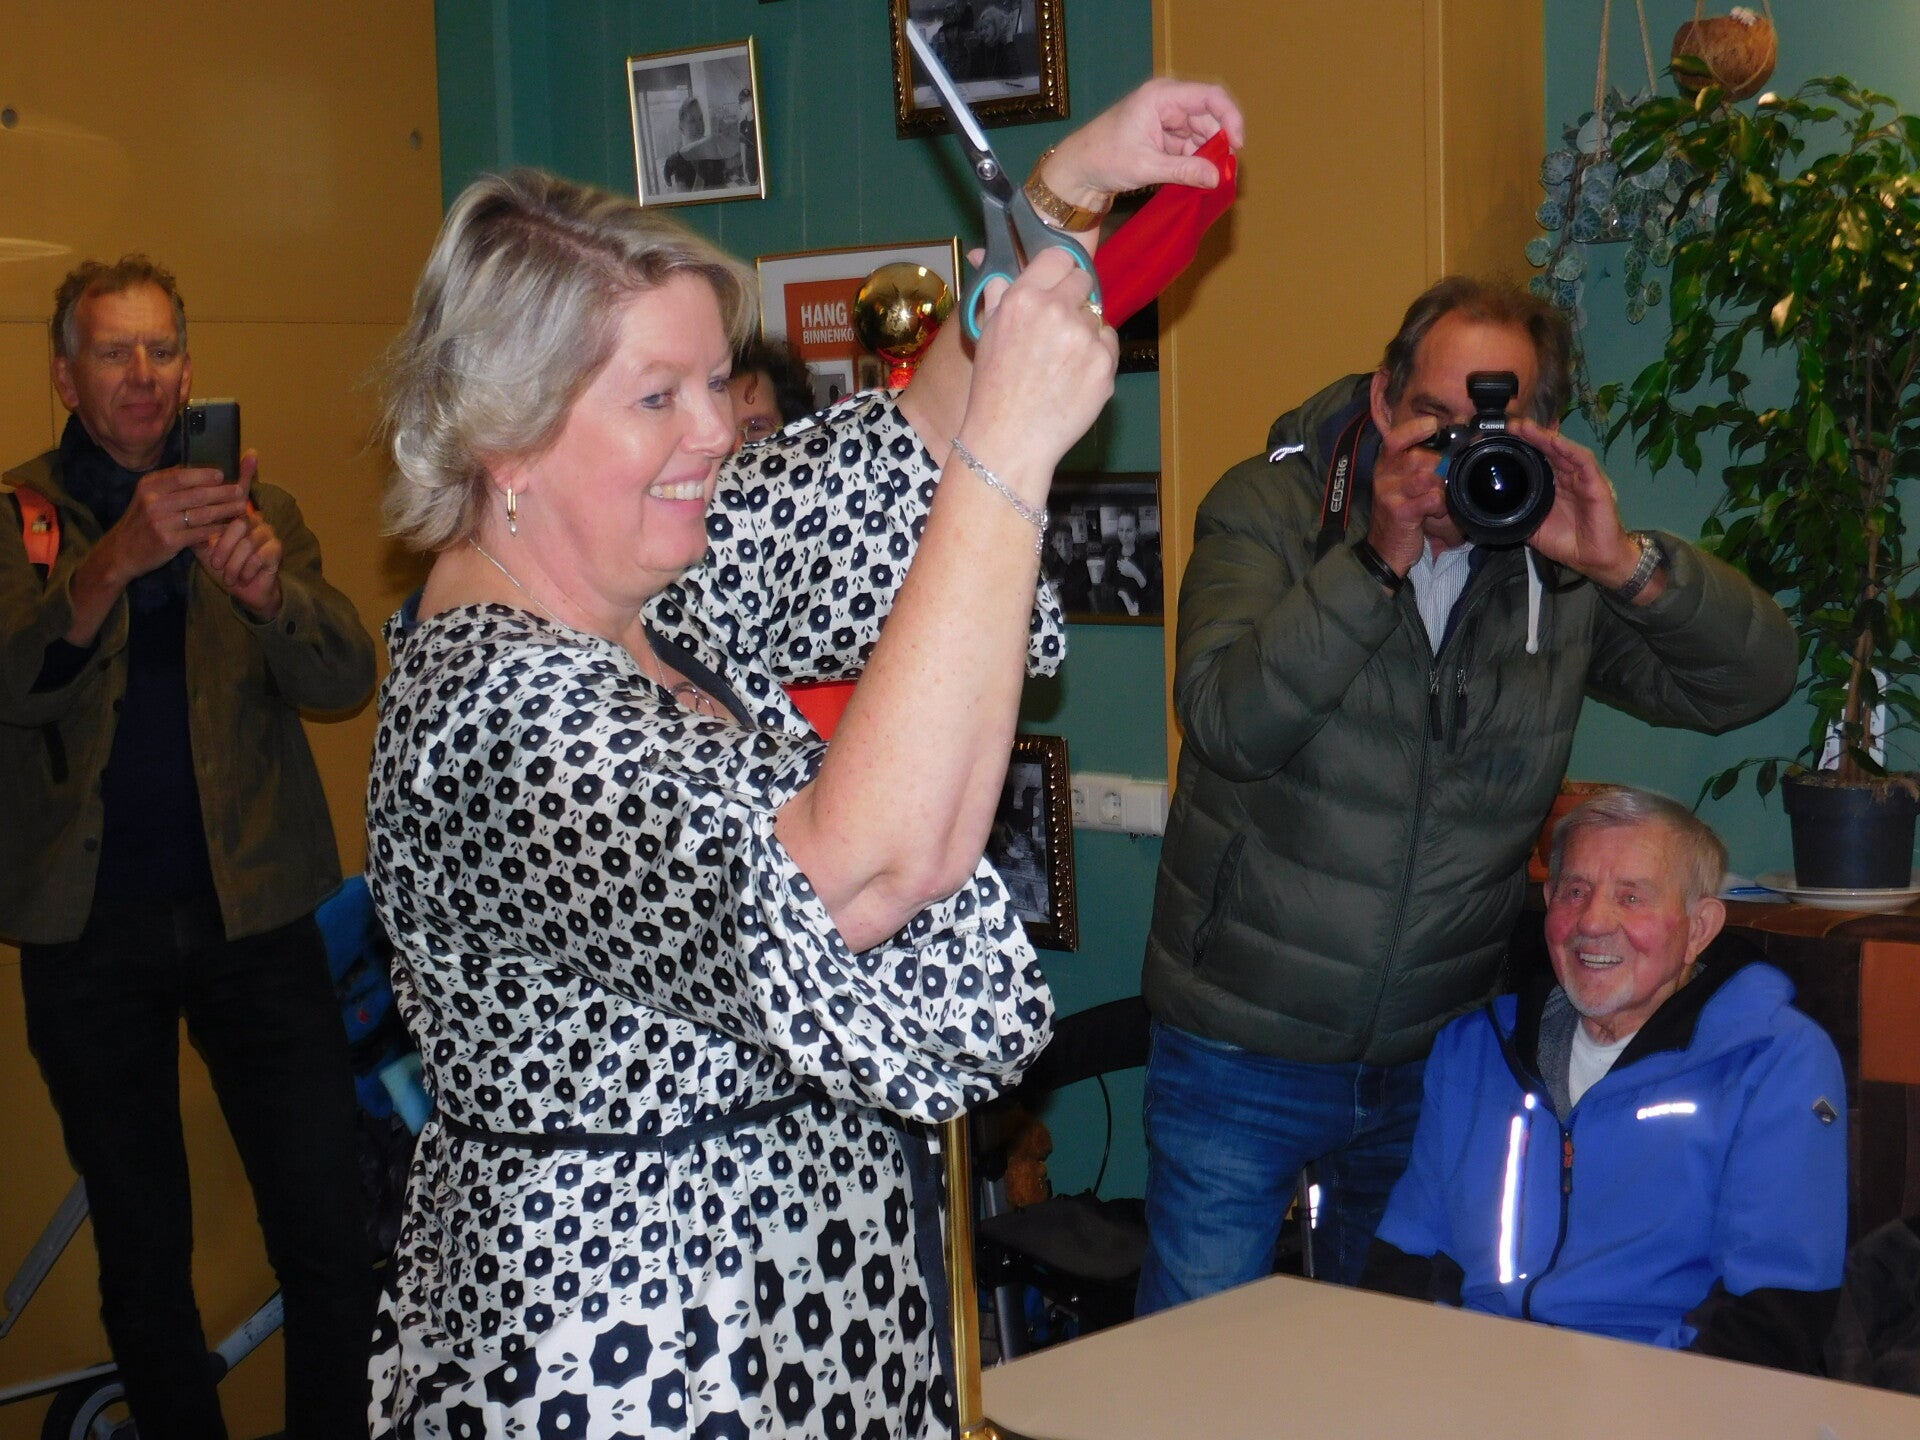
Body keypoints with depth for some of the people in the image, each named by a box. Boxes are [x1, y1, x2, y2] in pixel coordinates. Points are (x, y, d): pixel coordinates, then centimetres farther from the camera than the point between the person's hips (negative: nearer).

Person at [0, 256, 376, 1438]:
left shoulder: (253, 508, 7)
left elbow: (346, 679, -6)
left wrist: (266, 584, -27)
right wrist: (117, 557, -32)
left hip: (252, 909, 1)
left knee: (330, 1240, -2)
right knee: (142, 1253, 11)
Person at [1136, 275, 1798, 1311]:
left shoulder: (1553, 566, -1)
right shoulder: (1267, 511, -8)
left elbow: (1757, 676, -4)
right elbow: (1227, 722, -23)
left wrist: (1626, 564, -19)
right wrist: (1378, 561, -30)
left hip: (1433, 1061, 3)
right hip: (1242, 1046, -3)